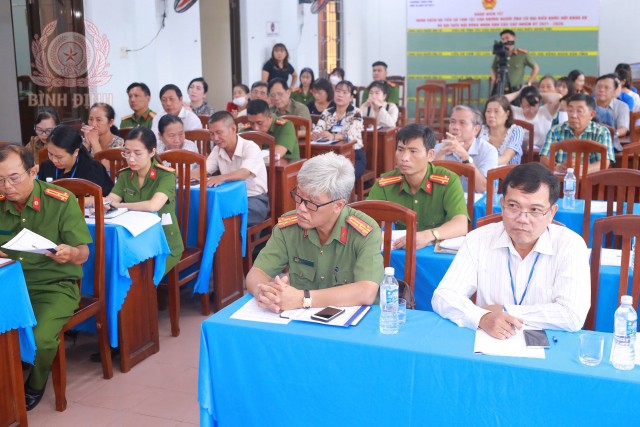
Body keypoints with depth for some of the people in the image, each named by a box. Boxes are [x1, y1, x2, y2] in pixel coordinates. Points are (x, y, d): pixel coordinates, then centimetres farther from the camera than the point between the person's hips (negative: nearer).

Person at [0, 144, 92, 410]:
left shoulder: (62, 201, -11)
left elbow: (82, 255, -8)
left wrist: (70, 254, -32)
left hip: (55, 286, -4)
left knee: (40, 340, -27)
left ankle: (34, 387, 6)